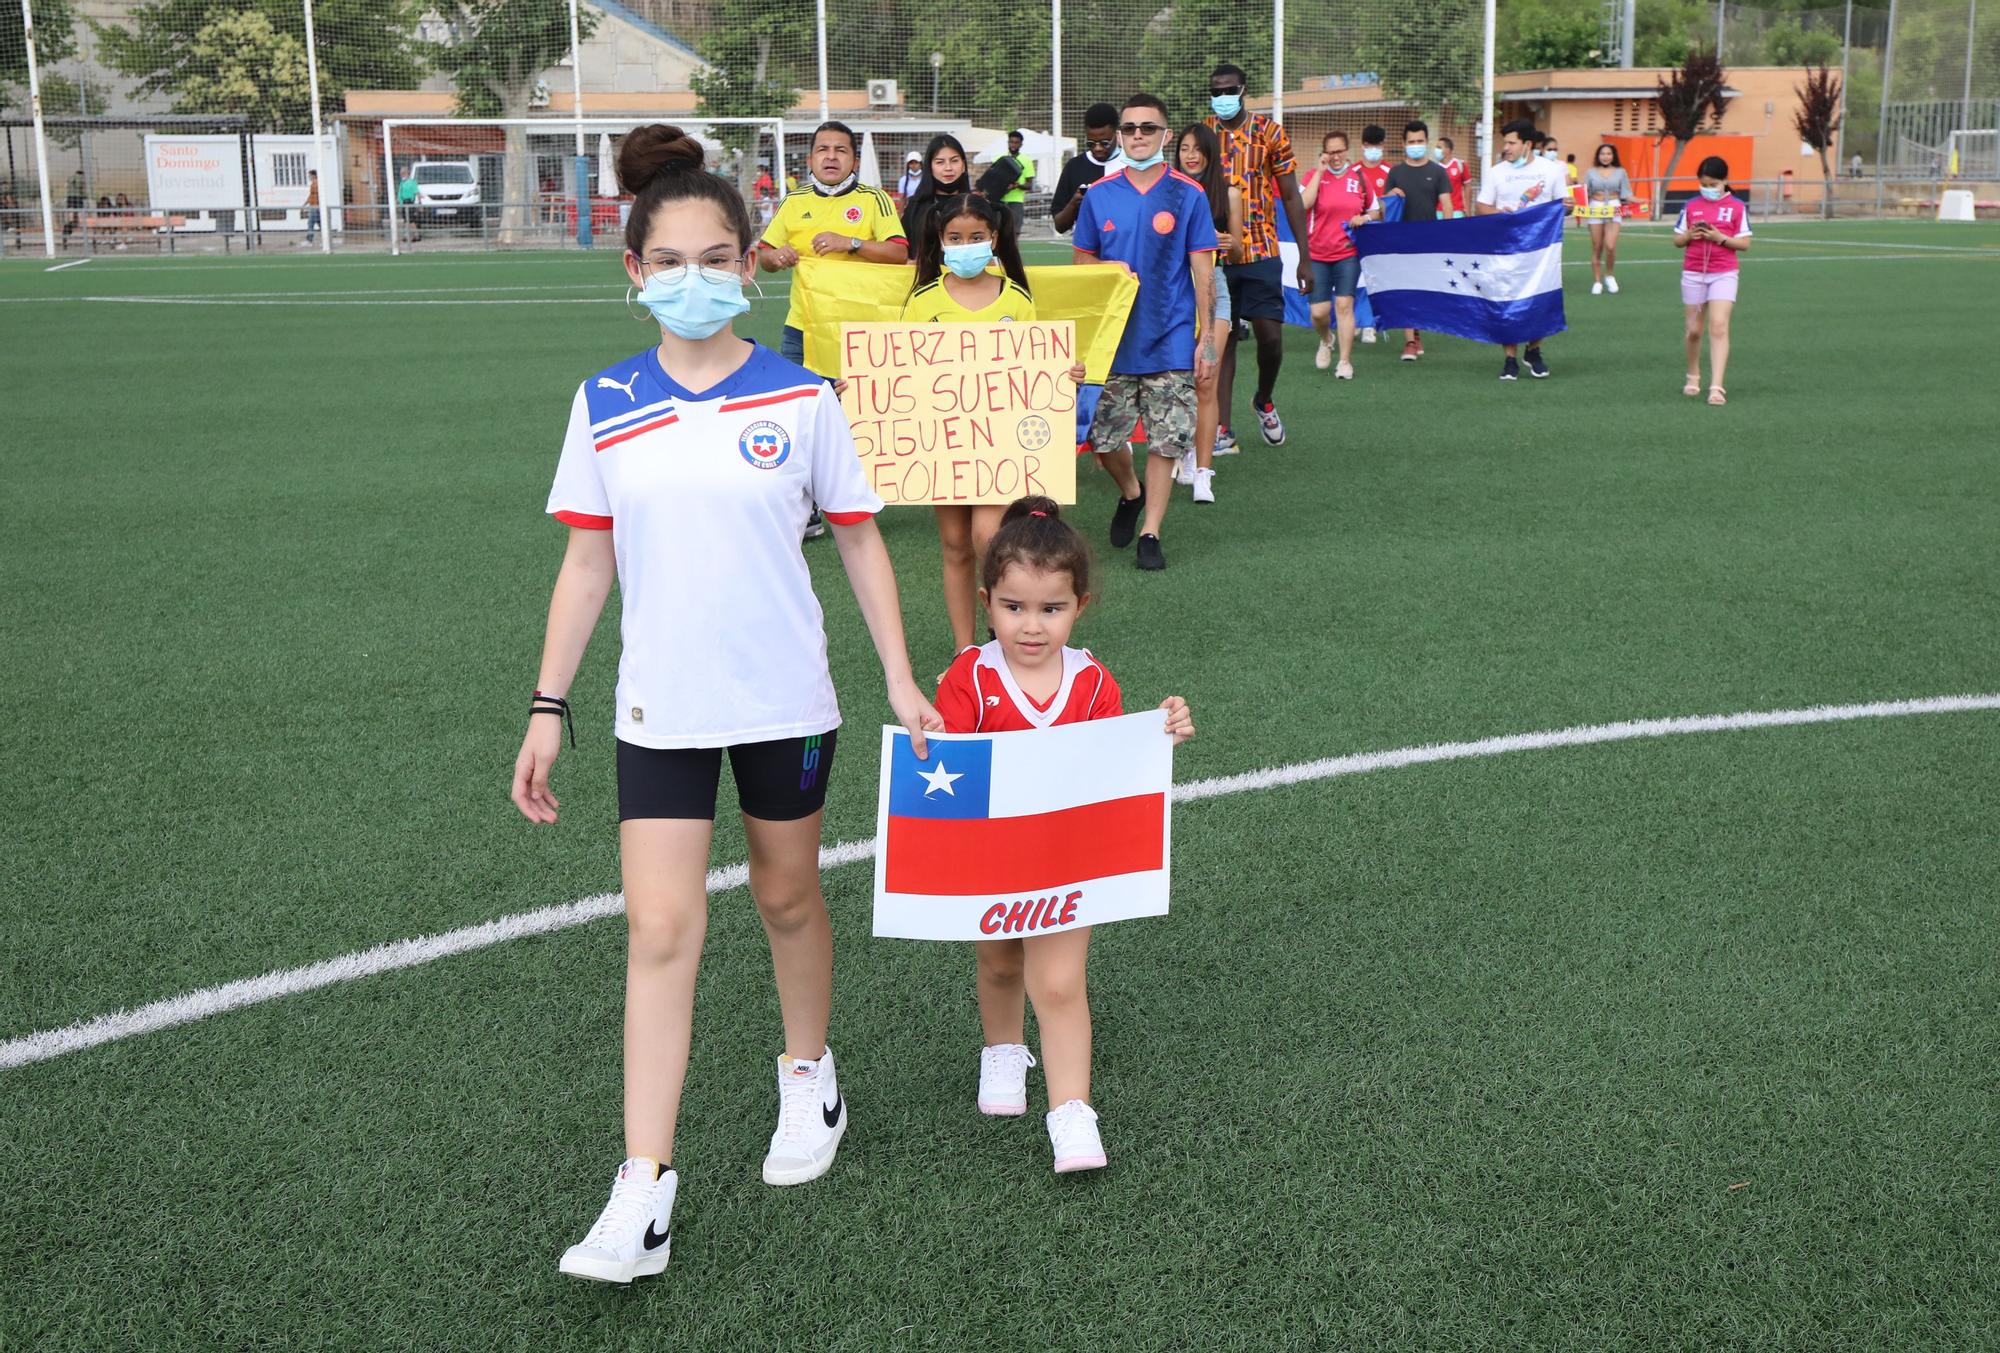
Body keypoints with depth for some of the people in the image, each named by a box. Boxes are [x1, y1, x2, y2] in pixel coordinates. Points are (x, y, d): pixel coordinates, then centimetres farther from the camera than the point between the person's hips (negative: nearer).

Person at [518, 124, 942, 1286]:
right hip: (660, 709, 1)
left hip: (786, 701, 0)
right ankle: (645, 1192, 0)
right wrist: (549, 710, 2)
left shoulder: (801, 399, -5)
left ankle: (810, 1074, 42)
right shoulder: (605, 405, -1)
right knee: (661, 931, -4)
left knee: (788, 896, 15)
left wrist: (902, 681, -1)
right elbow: (586, 562, 3)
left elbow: (860, 540, 2)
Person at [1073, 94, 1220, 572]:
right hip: (1113, 339, 2)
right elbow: (1081, 264, 14)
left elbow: (1203, 272, -1)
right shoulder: (1099, 195, 3)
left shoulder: (1188, 195, -2)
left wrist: (1207, 337, -4)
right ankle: (1130, 493, 34)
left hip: (1170, 339, -2)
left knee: (1166, 441, 1)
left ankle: (1150, 533, 12)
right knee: (1103, 438, 4)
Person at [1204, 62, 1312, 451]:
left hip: (1261, 253, -1)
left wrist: (1304, 257, 0)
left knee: (1270, 335, -5)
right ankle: (1222, 428, 5)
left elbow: (1291, 197, 4)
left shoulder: (1270, 133, 2)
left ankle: (1264, 401, 24)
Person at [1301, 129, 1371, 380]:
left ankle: (1345, 361, -1)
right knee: (1319, 311, -3)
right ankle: (1326, 339, 32)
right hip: (1318, 254, 0)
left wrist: (1363, 219, -5)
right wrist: (1320, 172, -15)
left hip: (1348, 253, 0)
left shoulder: (1358, 176, 5)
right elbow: (1304, 204, -19)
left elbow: (1373, 210, 17)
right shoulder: (1315, 175, 0)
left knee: (1344, 304, -8)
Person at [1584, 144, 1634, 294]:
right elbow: (1584, 193, 5)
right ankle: (1597, 282, 12)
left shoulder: (1620, 172, 8)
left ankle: (1610, 275, 9)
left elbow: (1625, 194, 7)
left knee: (1610, 246, -15)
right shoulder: (1591, 172, 7)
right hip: (1595, 209, 1)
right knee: (1597, 248, 3)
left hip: (1614, 209, -1)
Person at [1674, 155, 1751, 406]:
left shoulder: (1737, 207, -1)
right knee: (1694, 330, 8)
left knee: (1719, 327, -13)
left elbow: (1744, 243, -2)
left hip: (1724, 273, -3)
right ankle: (1693, 378, 29)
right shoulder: (1691, 206, 6)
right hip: (1693, 273, 3)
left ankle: (1716, 387, -17)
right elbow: (1677, 240, 10)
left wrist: (1720, 238, -17)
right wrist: (1690, 235, -11)